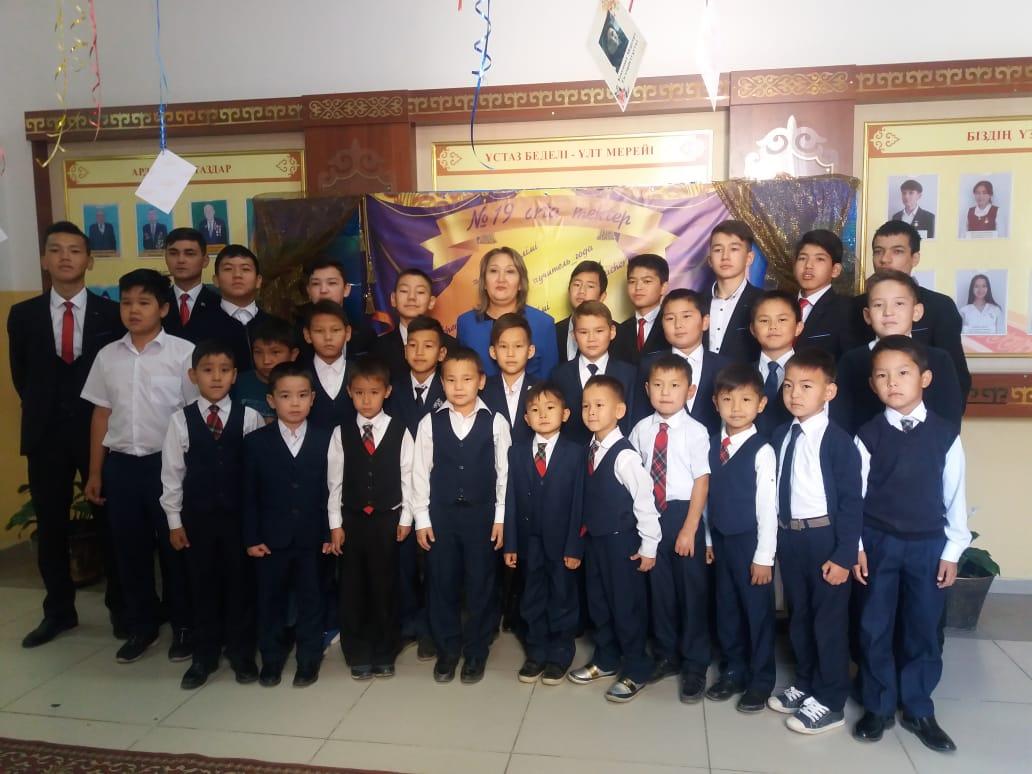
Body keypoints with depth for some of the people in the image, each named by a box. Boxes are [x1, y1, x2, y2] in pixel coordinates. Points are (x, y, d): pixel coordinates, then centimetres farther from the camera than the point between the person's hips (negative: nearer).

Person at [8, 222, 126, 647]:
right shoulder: (23, 315, 4)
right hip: (46, 433, 2)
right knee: (50, 527, 10)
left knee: (110, 521, 7)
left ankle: (119, 607, 21)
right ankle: (59, 610, 26)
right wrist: (43, 411, 10)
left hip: (100, 429, -2)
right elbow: (21, 375, 12)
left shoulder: (111, 313, -2)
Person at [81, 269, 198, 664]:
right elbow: (101, 414, 11)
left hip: (168, 462, -4)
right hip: (121, 464, 4)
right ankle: (141, 624, 31)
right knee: (130, 548, 13)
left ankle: (183, 624, 24)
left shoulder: (184, 353, -8)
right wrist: (95, 472, 11)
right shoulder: (108, 356, 6)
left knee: (175, 546, 7)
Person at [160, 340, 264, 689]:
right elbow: (172, 473, 1)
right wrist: (174, 520, 1)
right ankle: (204, 656, 27)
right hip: (197, 516, 1)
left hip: (239, 515, -1)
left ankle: (241, 652, 25)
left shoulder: (249, 417, -6)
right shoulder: (181, 419, -3)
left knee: (240, 584, 9)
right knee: (202, 585, 12)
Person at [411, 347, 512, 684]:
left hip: (482, 514, -1)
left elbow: (504, 472, -1)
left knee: (480, 584, 8)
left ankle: (476, 651, 25)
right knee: (442, 583, 10)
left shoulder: (496, 423, -4)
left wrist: (501, 517, -2)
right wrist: (422, 517, -1)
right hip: (441, 514, 1)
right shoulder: (430, 423, -2)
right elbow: (420, 472, 1)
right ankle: (447, 649, 27)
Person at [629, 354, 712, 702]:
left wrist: (689, 529, -13)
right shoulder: (641, 430, 0)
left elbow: (701, 481, -11)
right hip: (651, 514, 4)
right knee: (660, 588, 15)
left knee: (692, 589, 7)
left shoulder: (695, 431, -10)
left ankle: (694, 664, 24)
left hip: (683, 512, -3)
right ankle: (666, 655, 34)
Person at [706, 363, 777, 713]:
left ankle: (761, 679, 24)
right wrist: (708, 539, 8)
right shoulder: (712, 446, 3)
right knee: (727, 608, 16)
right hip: (720, 539, 6)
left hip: (750, 541, -5)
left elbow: (768, 508, -14)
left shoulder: (762, 451, -15)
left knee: (758, 611, 8)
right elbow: (709, 497, 7)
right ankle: (735, 670, 33)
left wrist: (764, 556, -13)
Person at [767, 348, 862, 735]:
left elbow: (851, 501, -13)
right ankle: (804, 685, 37)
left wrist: (844, 555, -14)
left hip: (824, 537, -6)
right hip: (787, 536, 6)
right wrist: (775, 534, 7)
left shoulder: (839, 440, -14)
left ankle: (830, 702, 21)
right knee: (798, 616, 19)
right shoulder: (780, 435, 4)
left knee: (829, 620, 6)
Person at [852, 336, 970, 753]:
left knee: (923, 629, 10)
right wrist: (855, 547, -4)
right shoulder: (868, 435, -5)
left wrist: (953, 550, 1)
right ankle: (879, 707, 25)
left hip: (929, 545, 1)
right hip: (878, 543, 0)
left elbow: (955, 496, 1)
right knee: (875, 628, 8)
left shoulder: (945, 434, -3)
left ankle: (918, 710, 28)